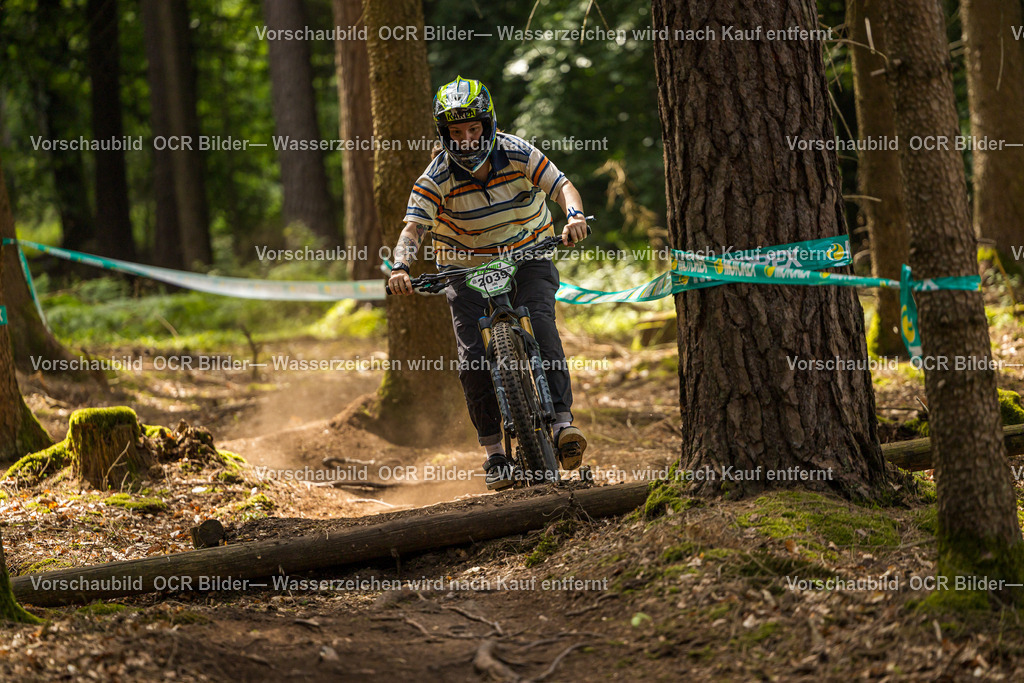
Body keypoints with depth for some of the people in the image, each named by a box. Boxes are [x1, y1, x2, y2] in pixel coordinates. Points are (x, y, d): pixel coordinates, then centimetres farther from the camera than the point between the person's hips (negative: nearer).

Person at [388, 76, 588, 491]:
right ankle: (494, 452, -1)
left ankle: (562, 420, -29)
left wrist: (574, 215, -43)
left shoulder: (516, 154, -15)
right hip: (467, 267, 1)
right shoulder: (438, 177, -16)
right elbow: (413, 226, -25)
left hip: (528, 257, 0)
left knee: (540, 324, -27)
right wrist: (401, 266, -44)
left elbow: (562, 186, -21)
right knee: (473, 360, -11)